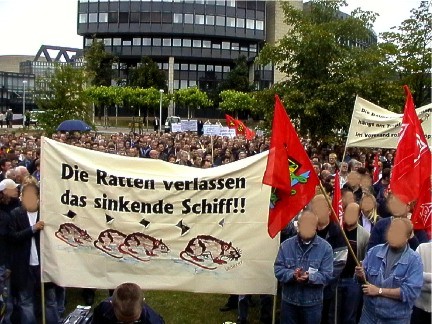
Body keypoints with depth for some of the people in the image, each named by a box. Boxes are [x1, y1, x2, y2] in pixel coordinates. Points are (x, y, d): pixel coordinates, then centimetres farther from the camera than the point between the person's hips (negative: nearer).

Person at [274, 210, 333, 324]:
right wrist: (292, 275, -25)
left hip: (312, 303, -1)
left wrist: (309, 277, -28)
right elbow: (278, 269, -6)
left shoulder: (325, 248, -7)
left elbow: (326, 275, -11)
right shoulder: (286, 245, -3)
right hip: (289, 301, 1)